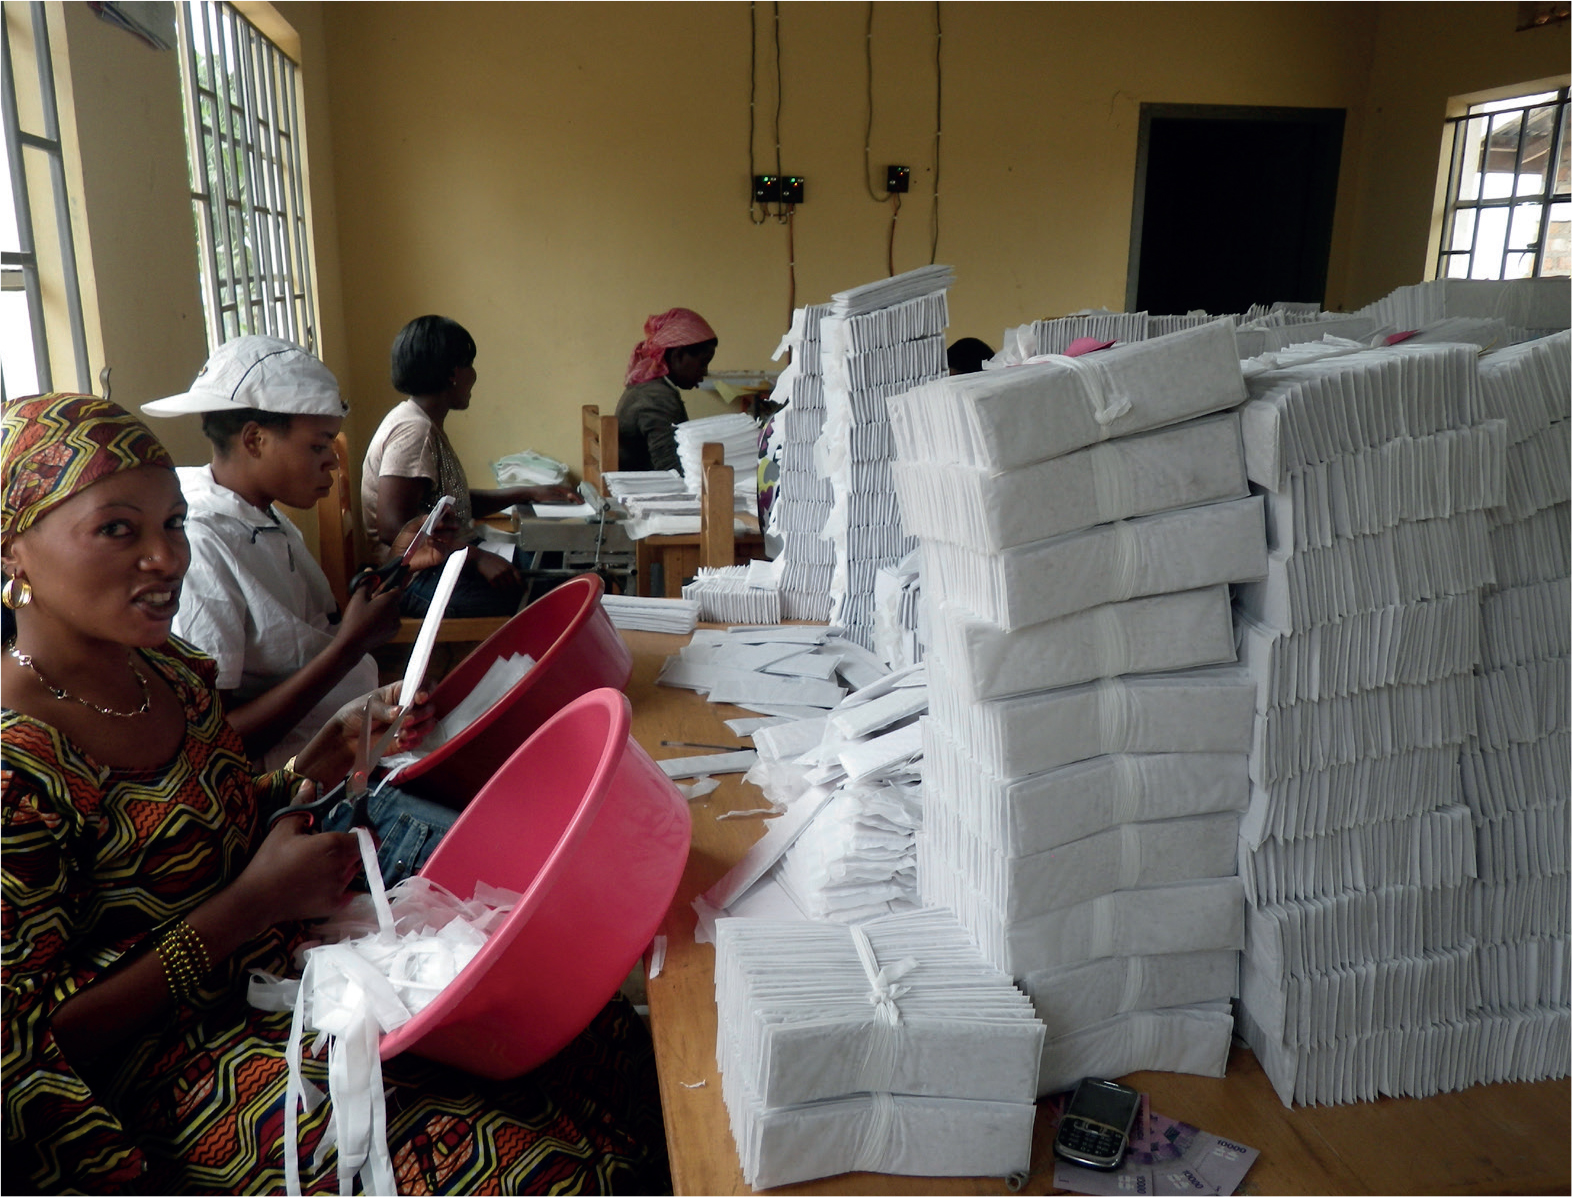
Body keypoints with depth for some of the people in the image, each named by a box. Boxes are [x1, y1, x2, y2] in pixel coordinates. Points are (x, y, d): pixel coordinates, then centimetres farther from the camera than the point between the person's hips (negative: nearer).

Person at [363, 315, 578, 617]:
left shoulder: (427, 425, 16)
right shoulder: (413, 430, -16)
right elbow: (394, 528, -24)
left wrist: (528, 493, 16)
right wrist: (477, 558, -26)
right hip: (419, 578, -10)